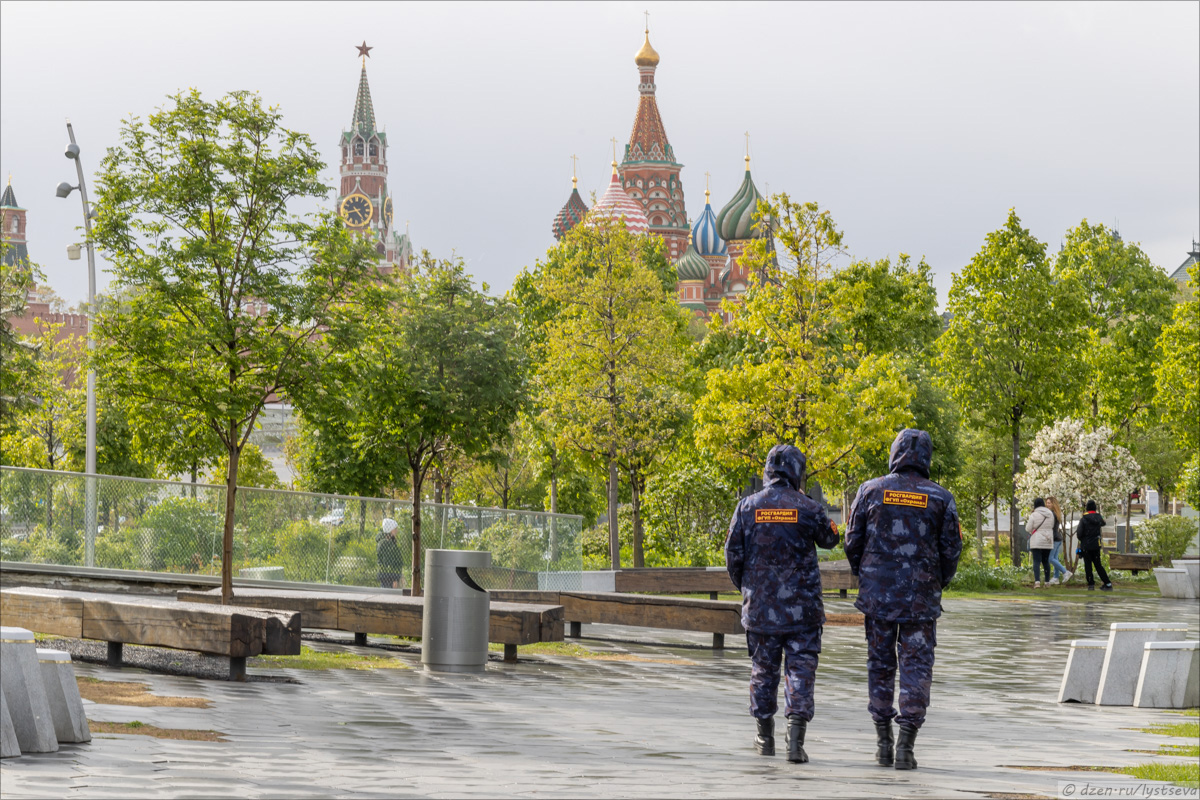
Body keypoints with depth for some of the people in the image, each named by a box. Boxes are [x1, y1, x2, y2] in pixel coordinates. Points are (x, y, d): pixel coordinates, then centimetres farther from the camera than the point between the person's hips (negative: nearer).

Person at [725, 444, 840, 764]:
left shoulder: (747, 507, -2)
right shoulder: (808, 509, -6)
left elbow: (733, 554, 1)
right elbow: (829, 539, 13)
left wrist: (742, 585, 18)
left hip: (760, 605, 2)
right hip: (802, 606, -2)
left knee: (763, 669, 14)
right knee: (801, 669, 0)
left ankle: (765, 738, 24)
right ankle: (796, 738, -12)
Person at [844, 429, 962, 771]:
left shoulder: (871, 491, -1)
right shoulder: (940, 498, -2)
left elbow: (853, 541, 3)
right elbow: (951, 550, 0)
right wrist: (939, 584, 18)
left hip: (877, 593, 1)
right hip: (921, 598, -1)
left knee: (880, 665, 11)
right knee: (916, 667, 2)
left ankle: (884, 742, 13)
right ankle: (906, 745, -5)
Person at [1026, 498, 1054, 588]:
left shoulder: (1034, 515, -11)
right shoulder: (1050, 514, 4)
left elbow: (1028, 528, -7)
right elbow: (1052, 526, 14)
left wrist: (1027, 523, 13)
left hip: (1037, 542, -5)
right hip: (1048, 542, 5)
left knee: (1036, 561, -7)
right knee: (1046, 561, 15)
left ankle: (1037, 582, -20)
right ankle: (1047, 582, 19)